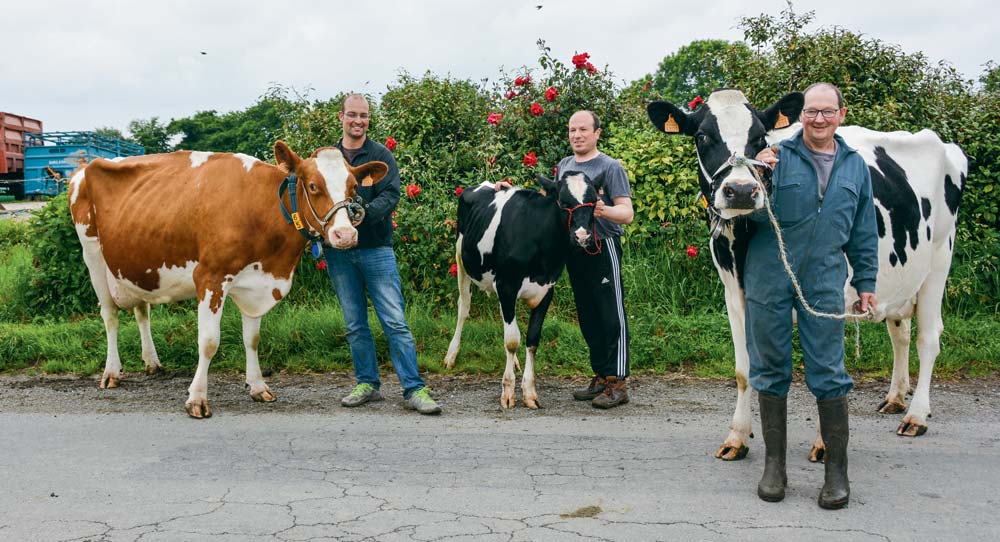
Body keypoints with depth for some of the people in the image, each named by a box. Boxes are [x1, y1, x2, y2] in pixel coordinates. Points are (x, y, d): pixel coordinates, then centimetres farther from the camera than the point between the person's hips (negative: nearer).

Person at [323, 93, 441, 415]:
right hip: (338, 252, 3)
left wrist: (364, 212, -26)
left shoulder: (381, 155, 3)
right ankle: (367, 384, 21)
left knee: (395, 321, -6)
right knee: (355, 324, 9)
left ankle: (414, 389, -4)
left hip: (376, 248, -3)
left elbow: (390, 195, -8)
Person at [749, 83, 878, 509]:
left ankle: (836, 471, 13)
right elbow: (756, 212, -6)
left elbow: (864, 231, 14)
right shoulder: (779, 156, -1)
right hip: (769, 279, -1)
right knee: (770, 371, 6)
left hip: (823, 283, 1)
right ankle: (774, 465, 19)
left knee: (828, 374, 2)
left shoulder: (855, 166, 10)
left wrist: (865, 281, 12)